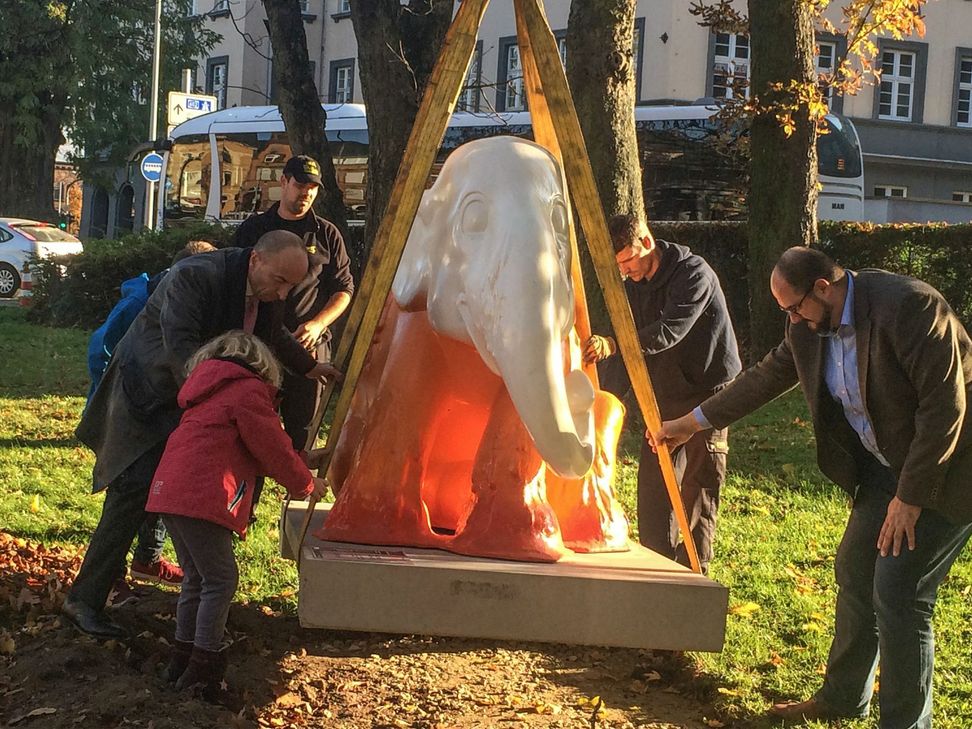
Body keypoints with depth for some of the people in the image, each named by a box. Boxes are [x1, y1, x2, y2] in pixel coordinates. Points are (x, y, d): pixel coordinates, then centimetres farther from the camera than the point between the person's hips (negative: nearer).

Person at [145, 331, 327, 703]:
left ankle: (182, 658, 20)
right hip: (201, 497, -9)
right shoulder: (249, 390, -2)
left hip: (169, 490, 9)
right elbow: (272, 447, -3)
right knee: (220, 579, -3)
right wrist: (305, 483, 12)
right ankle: (204, 667, -4)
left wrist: (293, 477, 32)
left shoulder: (210, 390, 26)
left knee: (197, 577, 17)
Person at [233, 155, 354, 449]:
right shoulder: (252, 229, 12)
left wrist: (318, 323, -9)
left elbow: (344, 289, 9)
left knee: (302, 430, 0)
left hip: (309, 347, -1)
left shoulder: (327, 235, 9)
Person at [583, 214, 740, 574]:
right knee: (652, 488, 5)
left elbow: (670, 330, -32)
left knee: (698, 492, -4)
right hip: (663, 398, 7)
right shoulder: (632, 285, 6)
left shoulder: (693, 273, -17)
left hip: (707, 395, -7)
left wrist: (613, 344, -43)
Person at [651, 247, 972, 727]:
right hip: (885, 466, 9)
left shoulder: (909, 306, -26)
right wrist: (692, 423, 18)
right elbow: (766, 377, 14)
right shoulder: (810, 327, -1)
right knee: (855, 571, 14)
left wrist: (910, 497, -24)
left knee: (897, 590, -12)